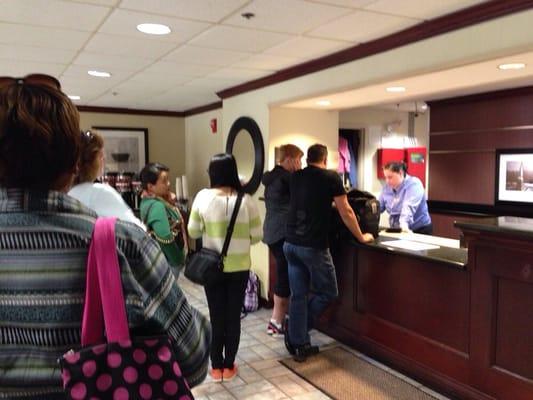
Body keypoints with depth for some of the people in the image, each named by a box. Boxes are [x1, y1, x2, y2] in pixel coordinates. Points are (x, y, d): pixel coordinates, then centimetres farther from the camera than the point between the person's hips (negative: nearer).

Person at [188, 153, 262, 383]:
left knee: (216, 316, 13)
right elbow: (256, 236, -4)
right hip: (239, 267, 0)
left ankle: (216, 367, 23)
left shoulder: (203, 197, -9)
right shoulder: (246, 200, -9)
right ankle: (229, 367, 23)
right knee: (233, 316, 12)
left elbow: (193, 232, -2)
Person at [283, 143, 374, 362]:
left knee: (298, 295, 11)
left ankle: (298, 344, 17)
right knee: (327, 292, 13)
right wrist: (361, 237, 12)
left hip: (291, 243, 6)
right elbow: (345, 212, -1)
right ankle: (298, 330, 11)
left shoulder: (295, 177, 11)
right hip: (313, 246, -6)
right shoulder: (331, 177, -4)